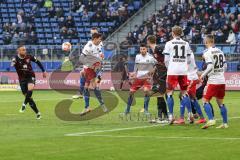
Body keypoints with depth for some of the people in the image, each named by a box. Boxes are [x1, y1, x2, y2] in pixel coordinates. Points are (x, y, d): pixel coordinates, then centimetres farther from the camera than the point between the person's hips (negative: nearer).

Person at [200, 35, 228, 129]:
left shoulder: (207, 53, -11)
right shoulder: (220, 51, 9)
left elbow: (210, 67, -20)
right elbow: (225, 66, 12)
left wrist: (203, 75, -8)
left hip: (213, 81, -7)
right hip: (222, 80, 7)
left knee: (205, 100, -1)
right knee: (220, 102, 13)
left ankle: (211, 120, -16)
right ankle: (225, 123, 12)